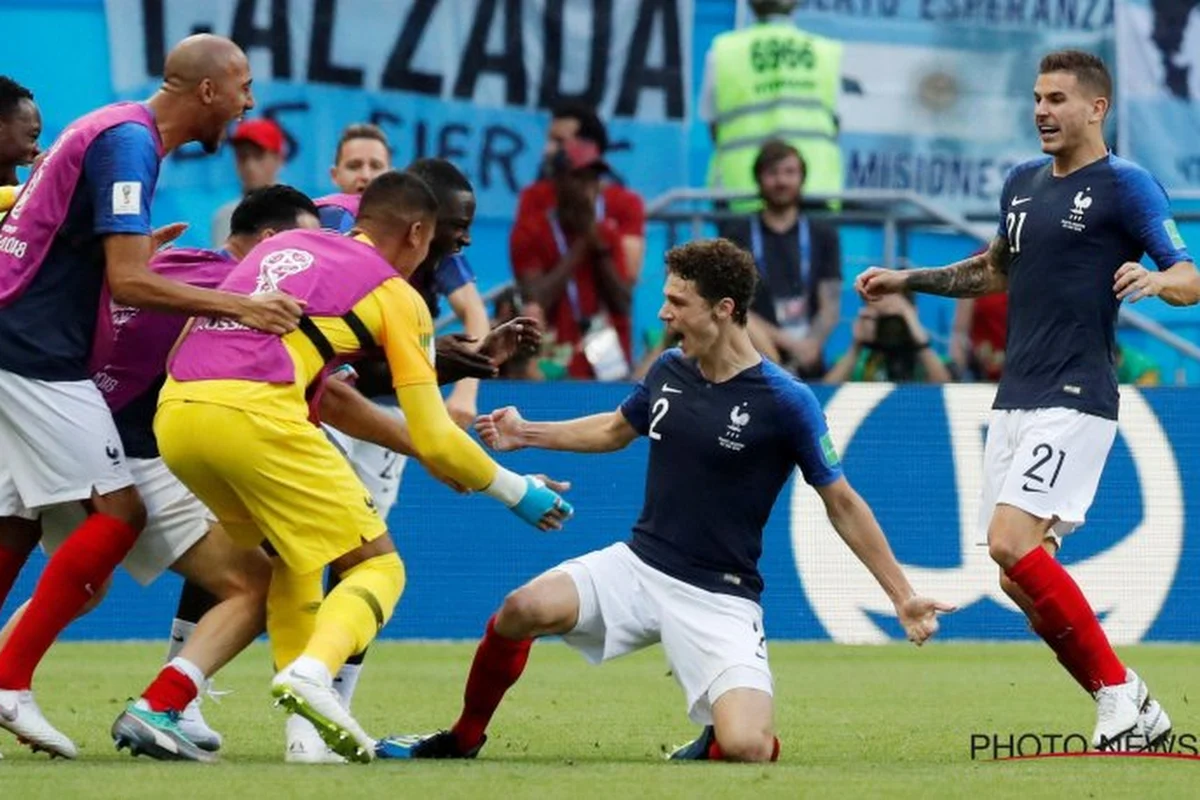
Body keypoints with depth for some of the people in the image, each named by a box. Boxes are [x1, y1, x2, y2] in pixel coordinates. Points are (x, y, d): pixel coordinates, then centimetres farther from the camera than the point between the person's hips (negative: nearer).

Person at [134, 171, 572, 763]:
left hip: (174, 410, 7)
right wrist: (518, 492, 25)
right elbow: (434, 443, 10)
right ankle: (311, 673, -23)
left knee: (293, 559, 27)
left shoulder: (285, 245, 28)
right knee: (377, 566, 5)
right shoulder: (397, 296, 11)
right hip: (255, 413, -7)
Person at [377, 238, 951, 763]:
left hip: (719, 599, -4)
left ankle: (713, 743, 14)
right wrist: (527, 434, 19)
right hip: (639, 564, 4)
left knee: (747, 750, -25)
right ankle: (461, 741, 1)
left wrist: (902, 596, -5)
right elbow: (616, 429, 26)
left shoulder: (785, 402, -13)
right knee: (526, 608, -22)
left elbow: (842, 505, -4)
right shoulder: (670, 371, 3)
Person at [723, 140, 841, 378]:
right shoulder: (737, 236, 4)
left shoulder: (823, 236, 10)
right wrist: (789, 342, -12)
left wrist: (809, 346, -15)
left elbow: (830, 307, 4)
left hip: (809, 372, 2)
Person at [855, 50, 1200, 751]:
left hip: (1073, 402, -8)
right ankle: (1134, 716, 11)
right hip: (1015, 400, 8)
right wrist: (907, 280, 27)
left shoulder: (1125, 185, -6)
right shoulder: (1023, 183, 16)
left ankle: (1118, 689, -10)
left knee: (1012, 544, -21)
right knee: (1024, 578, 4)